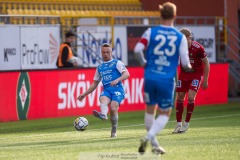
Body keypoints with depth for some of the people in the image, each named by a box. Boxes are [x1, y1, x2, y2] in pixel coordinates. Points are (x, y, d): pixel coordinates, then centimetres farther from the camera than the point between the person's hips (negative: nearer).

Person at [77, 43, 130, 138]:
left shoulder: (117, 63, 9)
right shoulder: (100, 68, 24)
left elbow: (126, 74, -5)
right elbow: (95, 84, 31)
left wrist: (117, 80, -23)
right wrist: (84, 94, 25)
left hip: (117, 89, -4)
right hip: (106, 90, 4)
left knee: (113, 108, -24)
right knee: (103, 99, -32)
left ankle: (114, 132, -11)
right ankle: (103, 114, -64)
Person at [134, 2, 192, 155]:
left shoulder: (151, 32, -1)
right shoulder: (180, 37, -3)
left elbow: (137, 49, -11)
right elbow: (185, 63, -6)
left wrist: (143, 62, 9)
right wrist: (188, 66, 18)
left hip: (150, 77, 2)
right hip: (167, 80, -1)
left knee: (150, 110, 18)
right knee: (165, 114, 11)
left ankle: (155, 144, 23)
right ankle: (149, 136, -14)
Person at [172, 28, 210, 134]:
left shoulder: (198, 48, -21)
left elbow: (206, 63, -9)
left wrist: (205, 80, -7)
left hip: (196, 74, -4)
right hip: (183, 73, 4)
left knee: (191, 97, -16)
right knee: (180, 98, 1)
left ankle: (186, 123, -2)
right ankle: (178, 124, 12)